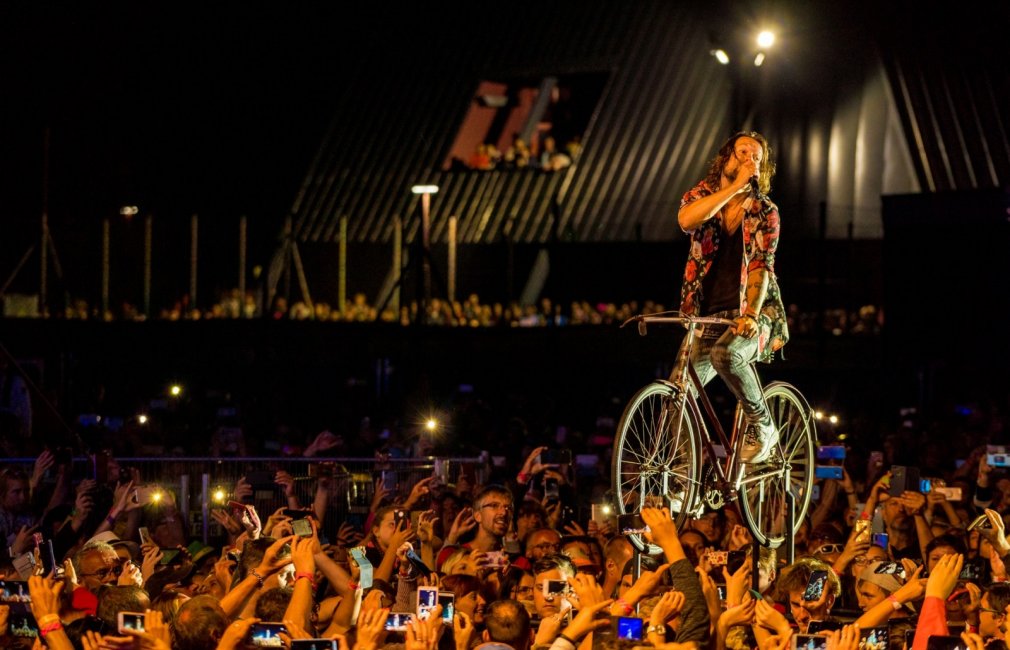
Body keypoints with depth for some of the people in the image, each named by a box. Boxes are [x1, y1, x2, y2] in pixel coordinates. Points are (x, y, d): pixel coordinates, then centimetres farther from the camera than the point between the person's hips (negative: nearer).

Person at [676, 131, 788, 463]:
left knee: (726, 354, -36)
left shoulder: (765, 212, 1)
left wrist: (751, 314, -26)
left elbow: (761, 266, -10)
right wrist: (735, 187, -19)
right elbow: (686, 219, -19)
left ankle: (762, 426, -14)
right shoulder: (701, 195, 6)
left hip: (752, 313, -3)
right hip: (708, 316, 3)